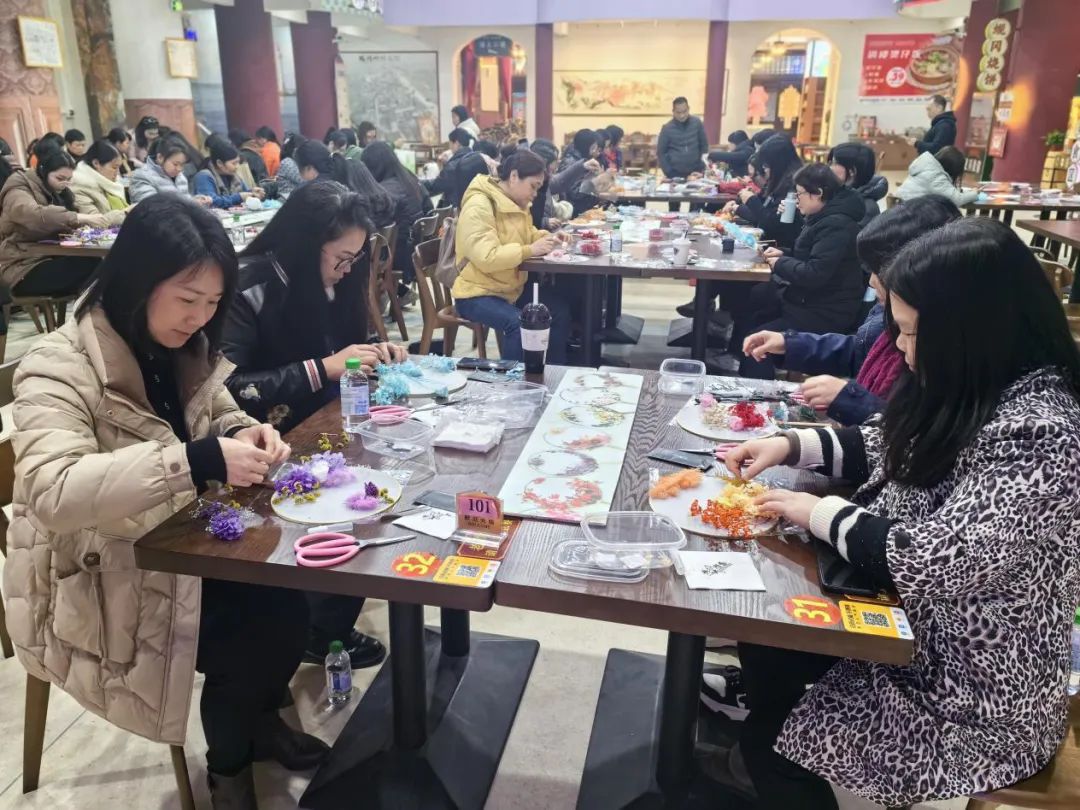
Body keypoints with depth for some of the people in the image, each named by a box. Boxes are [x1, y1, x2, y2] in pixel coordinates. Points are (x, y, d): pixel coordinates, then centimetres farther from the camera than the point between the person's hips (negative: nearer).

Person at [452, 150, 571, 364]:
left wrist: (544, 237, 2)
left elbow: (524, 235, 25)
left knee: (560, 311, -7)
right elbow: (487, 258, -32)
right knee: (518, 324, -33)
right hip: (477, 293, -9)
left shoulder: (516, 202, 7)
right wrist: (530, 250, -28)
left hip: (512, 287, 9)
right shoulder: (479, 206, -21)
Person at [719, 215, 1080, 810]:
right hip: (920, 626, 8)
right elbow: (889, 451, 12)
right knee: (761, 631, 8)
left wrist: (822, 513, -19)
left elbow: (932, 563, -33)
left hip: (977, 695, -8)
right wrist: (790, 445, -1)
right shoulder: (974, 390, -2)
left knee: (770, 739, -6)